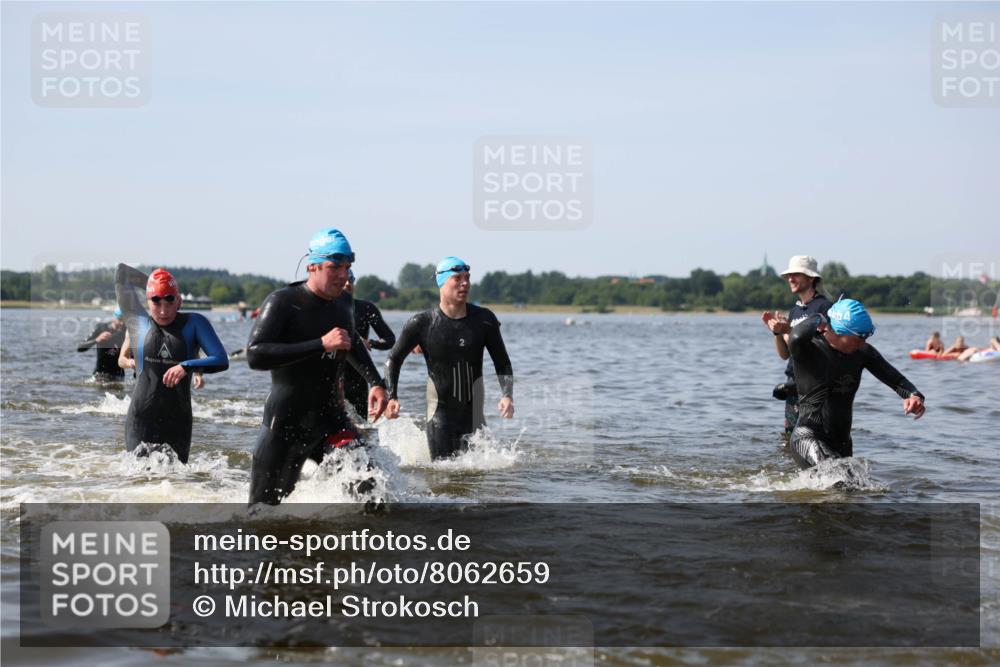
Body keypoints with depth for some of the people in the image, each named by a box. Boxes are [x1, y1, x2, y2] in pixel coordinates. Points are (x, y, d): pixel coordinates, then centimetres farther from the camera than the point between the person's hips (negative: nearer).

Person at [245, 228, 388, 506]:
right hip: (285, 422, -4)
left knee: (368, 485, -19)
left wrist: (375, 382, 13)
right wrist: (321, 345, -32)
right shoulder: (282, 302, -15)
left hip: (330, 418, 4)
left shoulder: (343, 302, 5)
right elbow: (254, 355, -29)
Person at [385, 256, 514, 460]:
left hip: (473, 412, 2)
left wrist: (507, 395, -11)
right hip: (440, 411, -2)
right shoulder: (422, 323, -8)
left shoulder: (484, 320, -3)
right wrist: (391, 397, -10)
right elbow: (394, 359, 3)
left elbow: (502, 363, 4)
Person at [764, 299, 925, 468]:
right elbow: (796, 338, -40)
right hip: (808, 437, -7)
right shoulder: (808, 349, -16)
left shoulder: (863, 353, 2)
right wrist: (817, 319, -19)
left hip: (842, 443, 7)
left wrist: (913, 395, -22)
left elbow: (895, 378, 1)